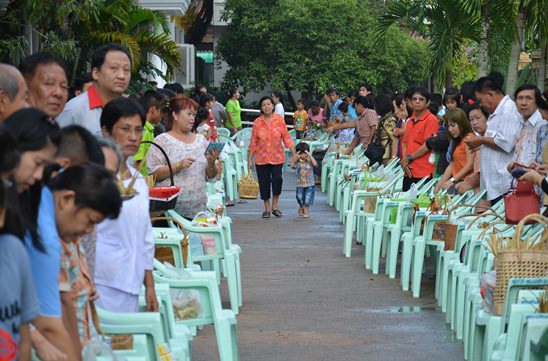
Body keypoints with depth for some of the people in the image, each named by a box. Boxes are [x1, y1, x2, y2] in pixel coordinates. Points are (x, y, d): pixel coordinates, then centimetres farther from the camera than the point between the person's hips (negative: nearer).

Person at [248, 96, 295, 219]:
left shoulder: (279, 120, -3)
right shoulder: (257, 122, -2)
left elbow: (286, 138, 0)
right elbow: (253, 143, 3)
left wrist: (294, 154, -5)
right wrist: (249, 160, 4)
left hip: (277, 157, -1)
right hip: (261, 158, 1)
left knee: (277, 180, -16)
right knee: (264, 183, 4)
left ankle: (275, 206, 3)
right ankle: (267, 209, 19)